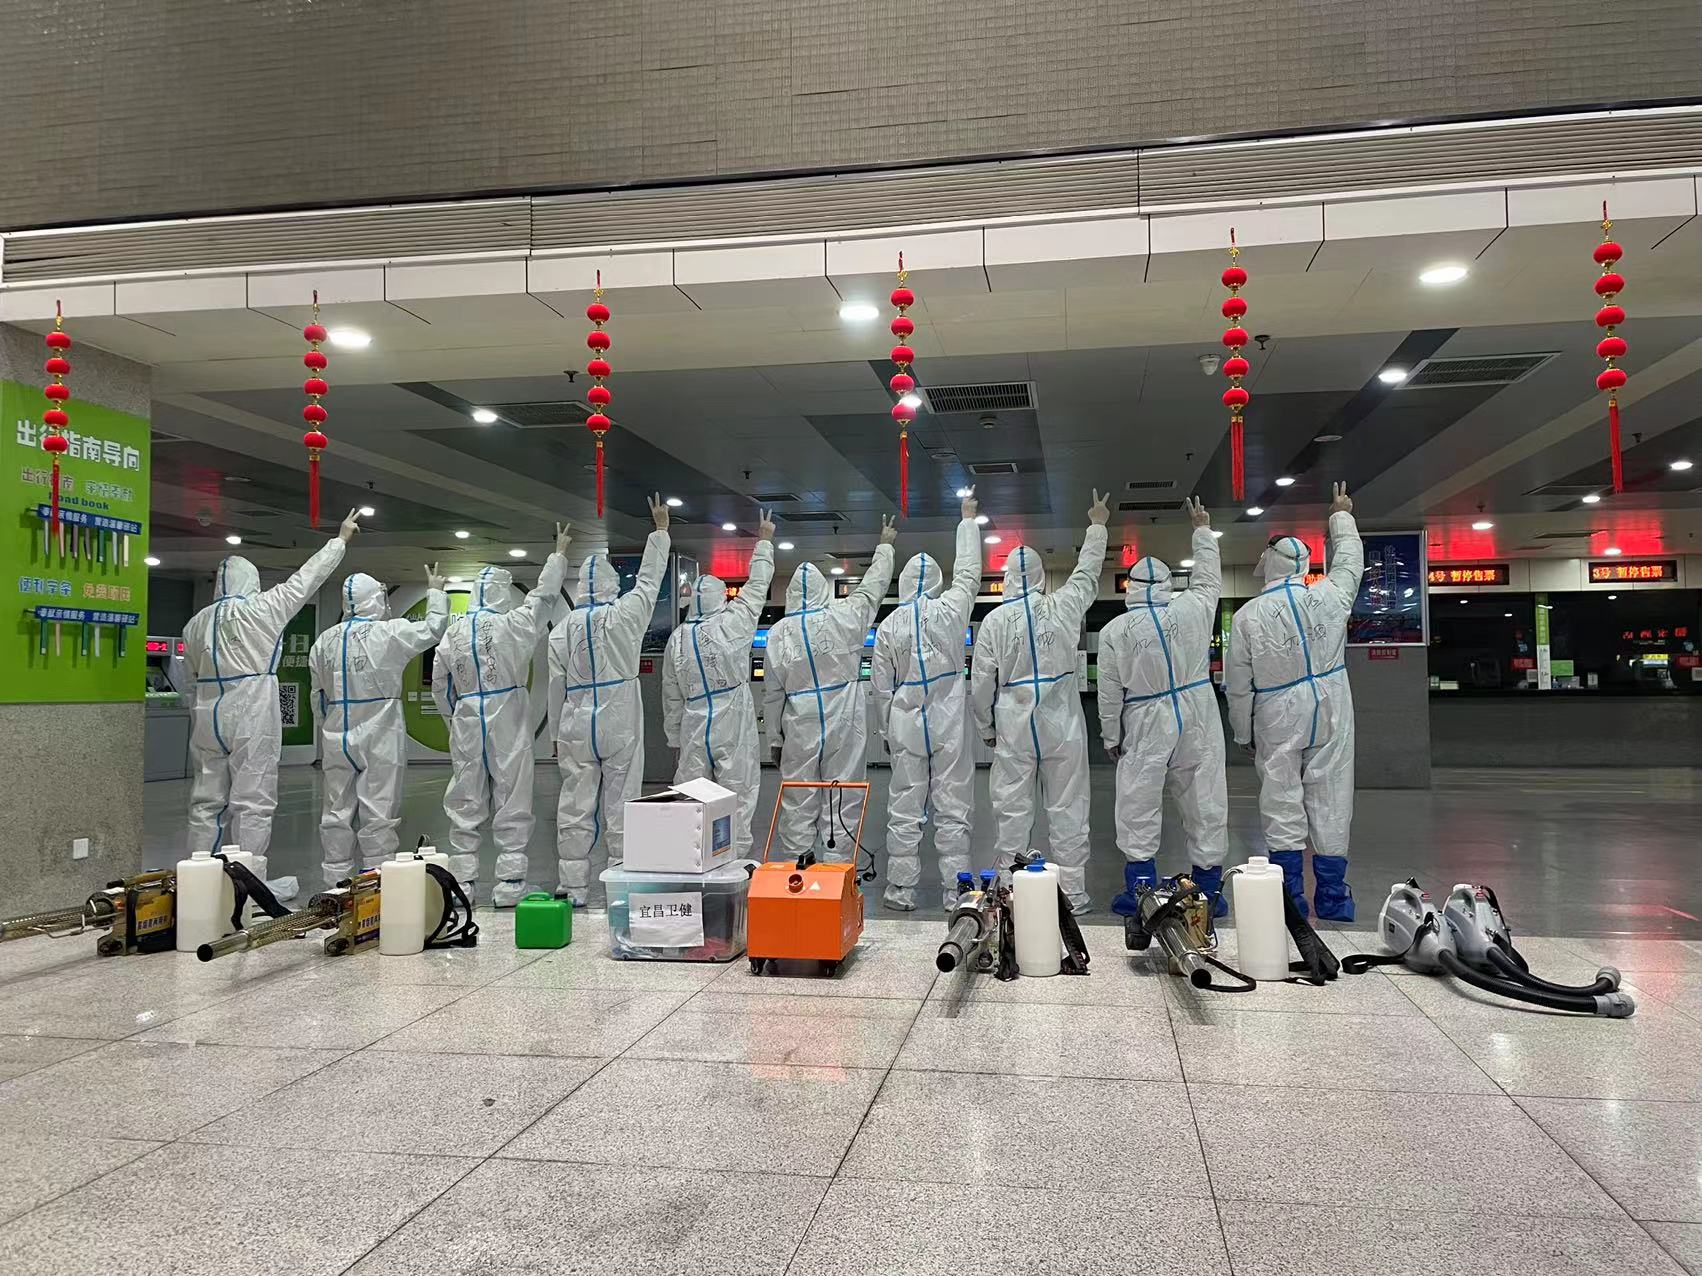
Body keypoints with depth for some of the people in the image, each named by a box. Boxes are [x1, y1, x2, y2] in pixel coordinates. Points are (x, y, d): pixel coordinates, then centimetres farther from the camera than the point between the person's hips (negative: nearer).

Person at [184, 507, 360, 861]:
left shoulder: (197, 622, 9)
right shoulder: (262, 608, -5)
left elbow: (195, 670, 14)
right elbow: (305, 579, 3)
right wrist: (341, 538, 13)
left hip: (208, 719, 5)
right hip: (252, 720, -5)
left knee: (207, 801, 11)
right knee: (252, 803, -3)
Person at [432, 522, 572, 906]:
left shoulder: (453, 632, 3)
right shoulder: (514, 625, -9)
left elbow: (439, 684, 9)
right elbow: (545, 594, 4)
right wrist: (560, 552, 17)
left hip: (467, 726, 3)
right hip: (509, 728, -3)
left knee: (465, 806, 10)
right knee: (511, 805, 2)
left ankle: (463, 882, 14)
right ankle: (509, 884, 4)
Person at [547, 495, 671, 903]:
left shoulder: (562, 628, 2)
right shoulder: (625, 615, -6)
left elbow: (557, 685, 6)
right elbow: (649, 579, 9)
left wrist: (558, 734, 16)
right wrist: (660, 529, 20)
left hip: (576, 727, 2)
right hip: (620, 727, -2)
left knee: (574, 807, 6)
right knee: (621, 805, 2)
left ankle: (574, 888, 11)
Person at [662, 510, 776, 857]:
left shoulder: (677, 639, 5)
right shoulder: (733, 624, -6)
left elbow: (672, 697, 10)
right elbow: (757, 586, 7)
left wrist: (674, 740, 20)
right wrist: (764, 540, 20)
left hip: (693, 731, 3)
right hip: (734, 731, -3)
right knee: (737, 801, 0)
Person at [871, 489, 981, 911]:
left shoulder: (888, 626, -2)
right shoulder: (950, 610, -5)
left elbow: (881, 685, 3)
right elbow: (968, 571, 12)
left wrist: (885, 729, 15)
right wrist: (967, 519, 24)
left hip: (905, 724, 1)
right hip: (949, 723, -1)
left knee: (904, 809, 7)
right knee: (952, 808, 5)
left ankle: (901, 888, 12)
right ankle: (956, 890, 9)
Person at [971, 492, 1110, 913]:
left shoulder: (995, 620, -4)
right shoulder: (1063, 607, -2)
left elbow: (981, 681, 0)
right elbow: (1087, 571, 17)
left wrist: (986, 728, 15)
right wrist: (1097, 525, 33)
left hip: (1014, 727, -1)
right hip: (1062, 726, 1)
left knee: (1012, 810, 6)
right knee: (1067, 808, 6)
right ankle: (1072, 892, 11)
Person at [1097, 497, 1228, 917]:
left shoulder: (1114, 631, -7)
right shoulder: (1192, 609, -3)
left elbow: (1109, 692, -3)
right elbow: (1209, 579, 19)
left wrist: (1111, 737, 8)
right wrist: (1203, 530, 31)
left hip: (1146, 727, -2)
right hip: (1198, 722, 2)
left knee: (1138, 806, 6)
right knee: (1204, 800, 9)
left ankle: (1140, 890, 9)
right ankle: (1209, 887, 16)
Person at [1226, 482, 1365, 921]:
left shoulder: (1248, 615, -9)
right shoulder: (1330, 596, -4)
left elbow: (1238, 686, -5)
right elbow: (1350, 560, 20)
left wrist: (1244, 735, 8)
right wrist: (1342, 515, 36)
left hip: (1278, 722, -2)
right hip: (1331, 716, 2)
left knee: (1282, 806, 5)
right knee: (1330, 803, 7)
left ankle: (1290, 897, 7)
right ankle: (1332, 898, 13)